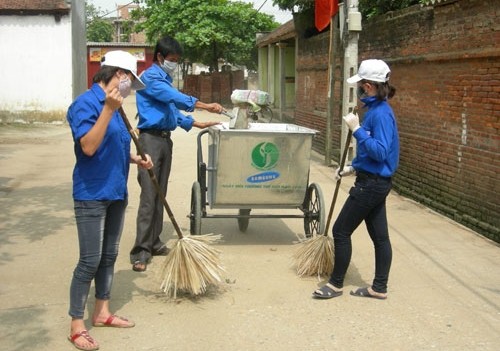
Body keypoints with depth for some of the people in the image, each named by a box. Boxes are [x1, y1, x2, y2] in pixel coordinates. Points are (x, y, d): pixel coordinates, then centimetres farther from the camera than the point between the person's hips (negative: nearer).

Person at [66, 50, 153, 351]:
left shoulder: (113, 106, 10)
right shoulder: (85, 103, -15)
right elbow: (89, 147, -27)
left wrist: (136, 160, 7)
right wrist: (108, 109, -28)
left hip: (116, 192, 9)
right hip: (92, 195, -9)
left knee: (109, 256, 15)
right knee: (90, 261, -4)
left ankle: (102, 312, 29)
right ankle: (77, 326, 8)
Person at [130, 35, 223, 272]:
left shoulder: (165, 80, 19)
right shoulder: (150, 77, -10)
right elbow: (175, 98, -24)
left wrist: (197, 124, 17)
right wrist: (206, 106, -30)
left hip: (165, 139, 9)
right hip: (151, 139, -9)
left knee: (160, 195, 10)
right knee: (148, 196, -12)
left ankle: (154, 243, 18)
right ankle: (141, 252, -10)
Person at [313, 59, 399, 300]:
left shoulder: (381, 113, -21)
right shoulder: (375, 109, 9)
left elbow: (380, 152, -28)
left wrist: (357, 130, -26)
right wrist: (353, 167, 17)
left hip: (371, 185, -10)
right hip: (375, 182, 10)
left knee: (341, 231, 1)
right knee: (380, 235, 14)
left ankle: (336, 284, 15)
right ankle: (379, 288, 24)